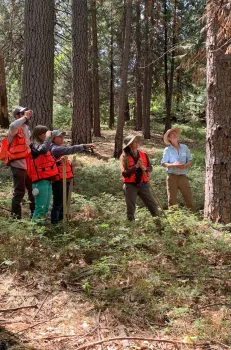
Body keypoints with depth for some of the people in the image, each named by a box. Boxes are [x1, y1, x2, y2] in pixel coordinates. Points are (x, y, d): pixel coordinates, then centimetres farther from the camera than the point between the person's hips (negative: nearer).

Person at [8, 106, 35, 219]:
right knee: (19, 191, -6)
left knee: (33, 189, 16)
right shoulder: (15, 128, -11)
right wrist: (25, 117, -26)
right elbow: (13, 126, -38)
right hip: (18, 164, -9)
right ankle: (16, 217, 3)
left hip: (28, 164, 9)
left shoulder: (26, 127, 15)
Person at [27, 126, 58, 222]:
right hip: (40, 181, -9)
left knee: (46, 208, 13)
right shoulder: (35, 145, -10)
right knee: (40, 207, -9)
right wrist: (48, 137, -21)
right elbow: (43, 149, -33)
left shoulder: (42, 145, 18)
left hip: (47, 180, 9)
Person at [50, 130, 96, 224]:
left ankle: (60, 221, 28)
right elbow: (69, 149, -24)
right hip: (59, 180, -10)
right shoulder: (55, 149, -13)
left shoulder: (59, 148, 19)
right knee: (58, 203, -7)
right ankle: (54, 223, -2)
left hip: (64, 180, 10)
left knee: (63, 203, 17)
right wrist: (84, 146, -29)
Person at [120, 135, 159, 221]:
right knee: (130, 209, 5)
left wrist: (145, 168, -16)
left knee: (153, 204, 6)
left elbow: (150, 168, 5)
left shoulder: (143, 154, 3)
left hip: (143, 184, 3)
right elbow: (124, 173, -15)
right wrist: (136, 166, -23)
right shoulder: (124, 156, -8)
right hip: (130, 185, -3)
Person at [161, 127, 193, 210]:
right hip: (172, 176, -2)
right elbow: (163, 163, -5)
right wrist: (173, 165, -23)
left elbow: (190, 161, 8)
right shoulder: (167, 149, 0)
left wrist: (185, 165, -14)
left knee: (188, 196, 5)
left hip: (183, 176, 2)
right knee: (172, 198, 1)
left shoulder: (184, 147, 7)